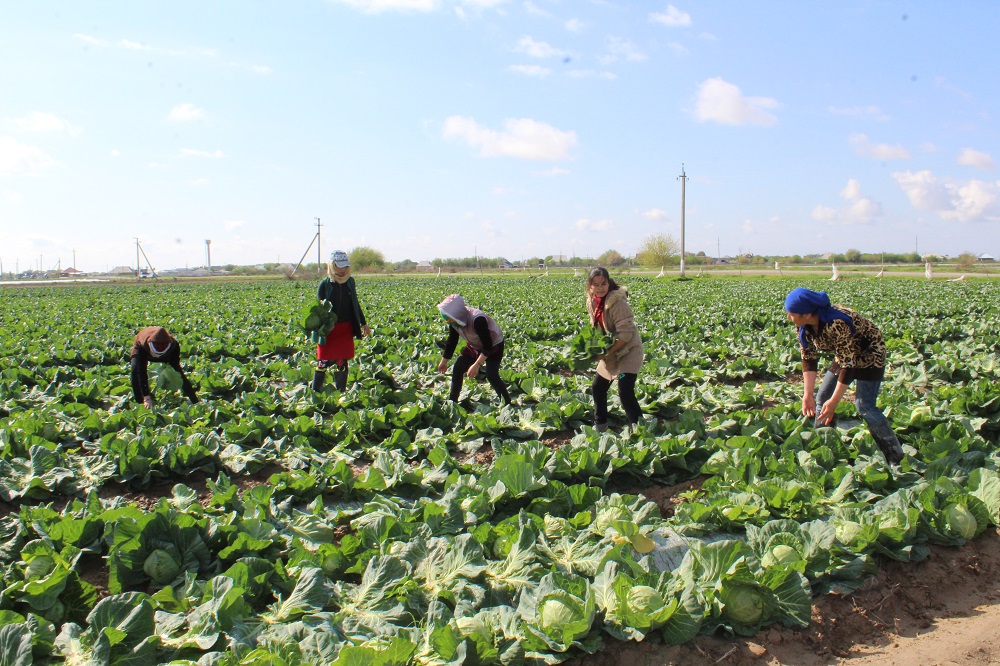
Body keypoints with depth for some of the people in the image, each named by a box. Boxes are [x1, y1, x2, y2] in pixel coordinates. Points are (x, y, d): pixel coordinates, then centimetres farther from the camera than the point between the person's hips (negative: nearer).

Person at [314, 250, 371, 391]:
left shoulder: (350, 281, 7)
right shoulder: (325, 284, -5)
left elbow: (355, 305, 17)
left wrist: (363, 323, 16)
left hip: (346, 329, 3)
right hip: (329, 329, -3)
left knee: (342, 362, 6)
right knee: (323, 362, 0)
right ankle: (314, 393, 12)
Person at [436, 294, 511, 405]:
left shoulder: (477, 320, -39)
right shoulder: (454, 320, -16)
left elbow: (488, 345, -34)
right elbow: (451, 341, 1)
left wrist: (477, 365, -39)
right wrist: (444, 361, 8)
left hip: (493, 346, -7)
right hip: (474, 346, 7)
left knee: (492, 375, -23)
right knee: (457, 369, 0)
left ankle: (507, 404, -16)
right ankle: (452, 402, 12)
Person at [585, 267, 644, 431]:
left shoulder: (617, 302, -25)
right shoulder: (592, 302, -1)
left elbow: (626, 334, -26)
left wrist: (607, 353, -23)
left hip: (628, 351, -8)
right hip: (610, 352, 8)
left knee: (625, 393, -17)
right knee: (597, 387, 15)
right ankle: (600, 425, 34)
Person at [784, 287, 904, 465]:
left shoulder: (837, 324, -38)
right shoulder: (804, 326, -15)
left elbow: (848, 364, -32)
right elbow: (809, 358, -7)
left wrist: (834, 401, -30)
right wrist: (807, 394, -13)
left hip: (869, 352, -8)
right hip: (844, 353, 8)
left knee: (864, 406, -16)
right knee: (822, 399, 5)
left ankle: (897, 459, -7)